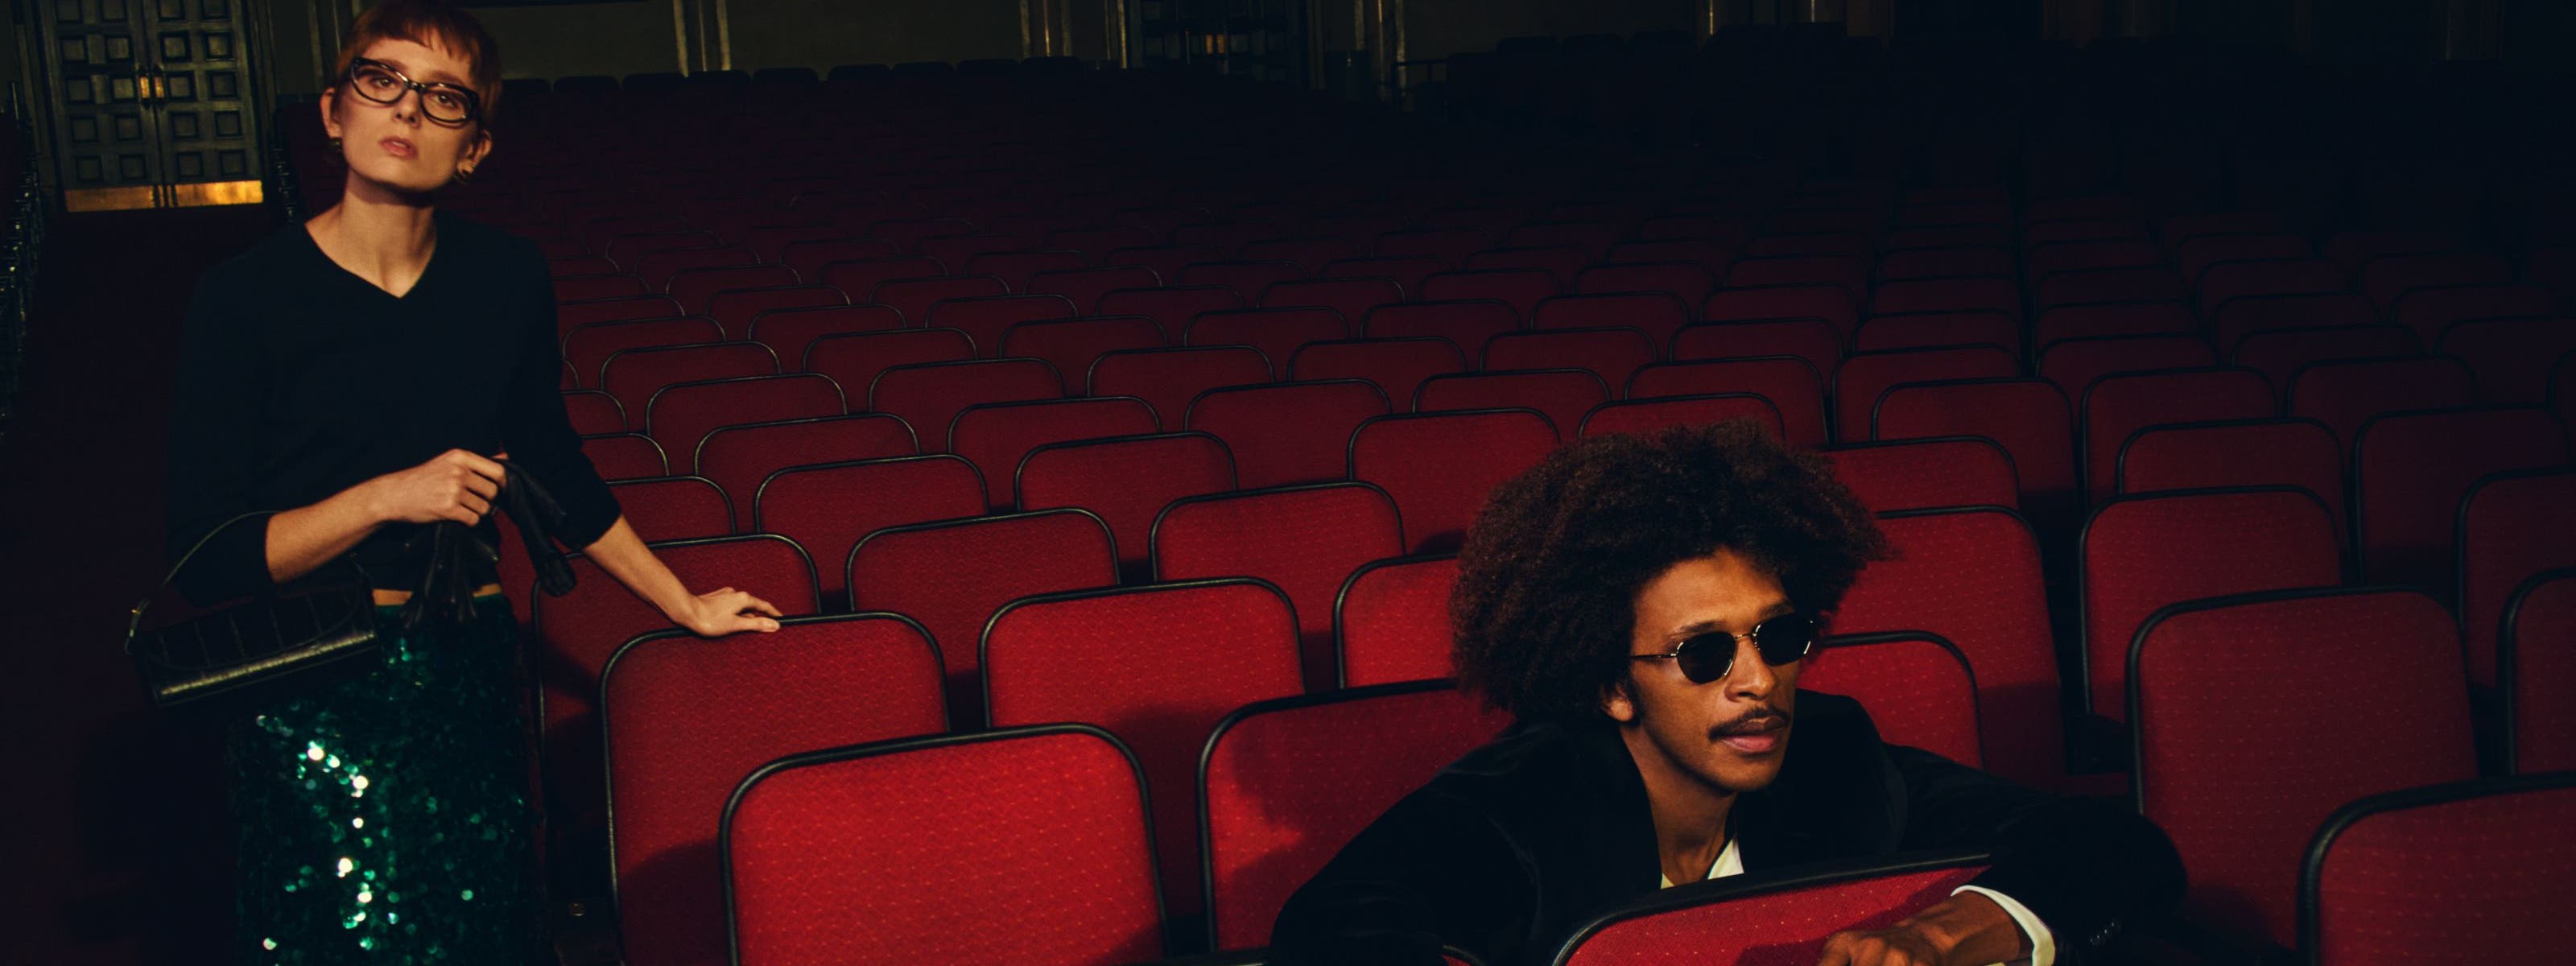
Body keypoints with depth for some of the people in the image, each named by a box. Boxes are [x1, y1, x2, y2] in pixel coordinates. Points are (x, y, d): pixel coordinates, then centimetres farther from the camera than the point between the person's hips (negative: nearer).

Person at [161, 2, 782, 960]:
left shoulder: (508, 278, 1)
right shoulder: (246, 296, -10)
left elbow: (554, 465, 15)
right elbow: (206, 559, -10)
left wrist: (685, 605, 18)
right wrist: (387, 496, -20)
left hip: (473, 668, 4)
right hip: (313, 698, -4)